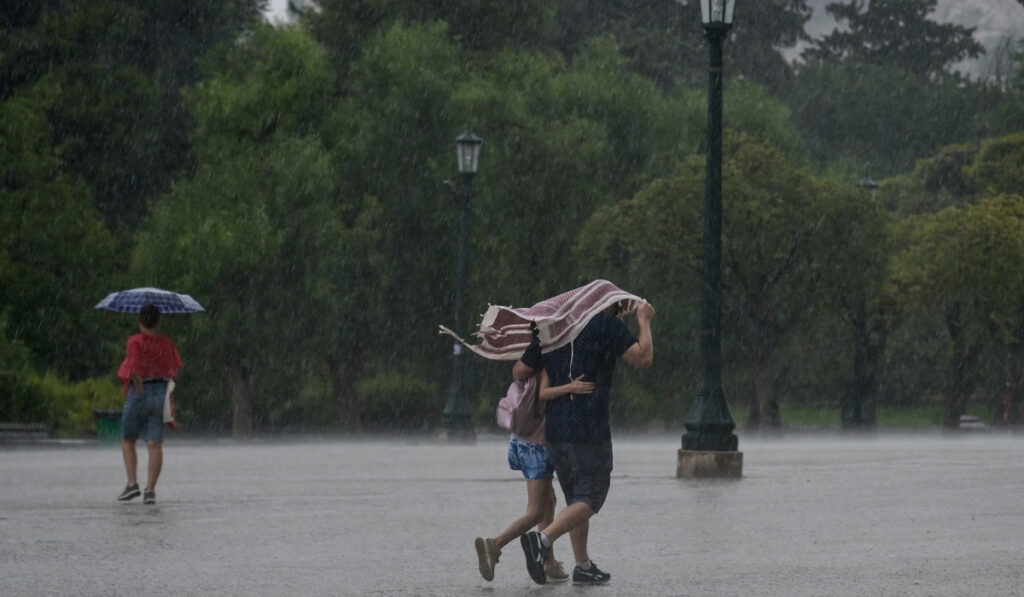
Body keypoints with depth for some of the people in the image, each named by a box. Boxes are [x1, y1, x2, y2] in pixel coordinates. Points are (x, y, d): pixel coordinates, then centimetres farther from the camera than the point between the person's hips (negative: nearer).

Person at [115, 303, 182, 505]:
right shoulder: (167, 342, 5)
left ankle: (132, 483, 2)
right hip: (161, 392, 3)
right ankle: (150, 490, -8)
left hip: (139, 393, -3)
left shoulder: (135, 341, -9)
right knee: (155, 445, -1)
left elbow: (134, 370, -16)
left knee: (127, 441, 14)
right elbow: (175, 368, 10)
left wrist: (141, 391, -7)